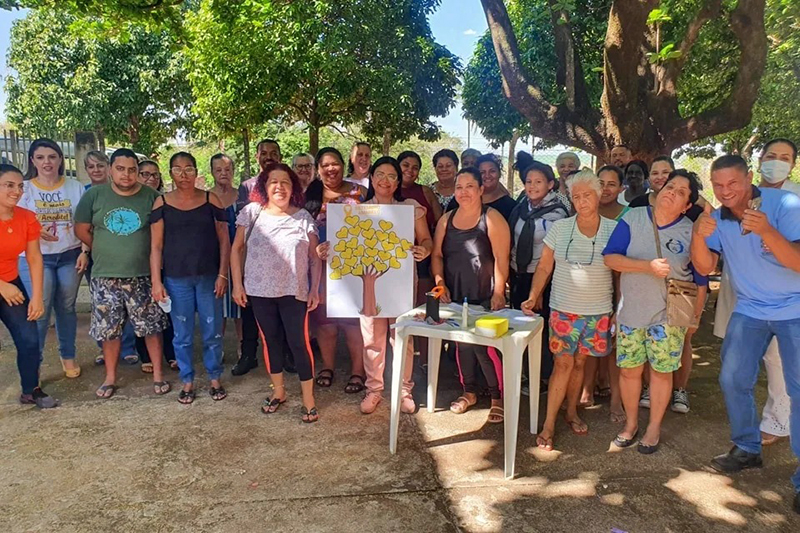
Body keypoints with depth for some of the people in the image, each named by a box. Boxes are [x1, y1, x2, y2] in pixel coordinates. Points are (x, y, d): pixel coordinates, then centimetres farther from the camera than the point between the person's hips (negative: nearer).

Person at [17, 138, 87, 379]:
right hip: (35, 258, -1)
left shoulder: (75, 187, 4)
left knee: (67, 307, 9)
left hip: (70, 256, 2)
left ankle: (68, 355, 25)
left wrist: (85, 252, -4)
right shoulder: (24, 188, 0)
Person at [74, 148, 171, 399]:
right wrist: (104, 252, 8)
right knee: (108, 329, 11)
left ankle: (158, 373, 20)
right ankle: (110, 377, 27)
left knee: (151, 326, 6)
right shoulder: (94, 195, 0)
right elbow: (81, 229, 7)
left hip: (142, 275, -1)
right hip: (105, 276, 1)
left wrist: (143, 252, -1)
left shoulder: (151, 197, -4)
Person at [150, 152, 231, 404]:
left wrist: (222, 275, -5)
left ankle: (215, 379, 22)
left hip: (209, 277, 0)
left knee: (213, 332, 5)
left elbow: (224, 240, 2)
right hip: (176, 279, 0)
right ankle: (187, 381, 23)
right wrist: (156, 281, -4)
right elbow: (156, 245, 2)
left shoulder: (211, 200, 2)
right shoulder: (162, 203, 2)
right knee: (182, 334, 8)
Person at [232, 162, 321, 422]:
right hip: (260, 291, 2)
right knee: (271, 340, 13)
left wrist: (315, 289, -4)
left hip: (293, 292, -1)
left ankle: (308, 398, 12)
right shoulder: (252, 212, -1)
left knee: (299, 342, -1)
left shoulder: (303, 217, -1)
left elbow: (315, 257, 2)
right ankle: (278, 391, 31)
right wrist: (237, 284, 0)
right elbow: (236, 249, 4)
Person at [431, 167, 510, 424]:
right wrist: (440, 283, -2)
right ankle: (469, 391, 31)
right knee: (462, 343, 13)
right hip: (455, 296, 5)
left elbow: (501, 259, -12)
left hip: (485, 297, -5)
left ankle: (498, 397, 13)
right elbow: (437, 254, 11)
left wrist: (498, 293, -16)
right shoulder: (446, 219, 9)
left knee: (485, 347, -6)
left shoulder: (492, 218, -7)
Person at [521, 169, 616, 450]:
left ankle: (571, 411, 31)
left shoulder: (613, 230, -1)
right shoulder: (559, 228, -2)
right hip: (563, 308, -1)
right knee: (563, 363, -2)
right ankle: (549, 425, 7)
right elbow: (544, 266, 1)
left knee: (579, 362, 11)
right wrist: (533, 297, -9)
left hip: (598, 310, 1)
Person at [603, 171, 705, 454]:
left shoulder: (691, 232, -6)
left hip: (669, 315, 0)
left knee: (661, 371, 9)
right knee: (629, 370, 8)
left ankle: (654, 427, 28)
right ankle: (631, 423, 29)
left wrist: (696, 313, 7)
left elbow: (700, 278, 4)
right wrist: (649, 266, -23)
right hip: (631, 310, 1)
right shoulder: (633, 218, -6)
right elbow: (610, 258, -13)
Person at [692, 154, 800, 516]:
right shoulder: (718, 219, -3)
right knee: (732, 380, 4)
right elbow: (705, 267, -9)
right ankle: (747, 449, 25)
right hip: (749, 310, 5)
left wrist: (766, 231, -41)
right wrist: (698, 236, -28)